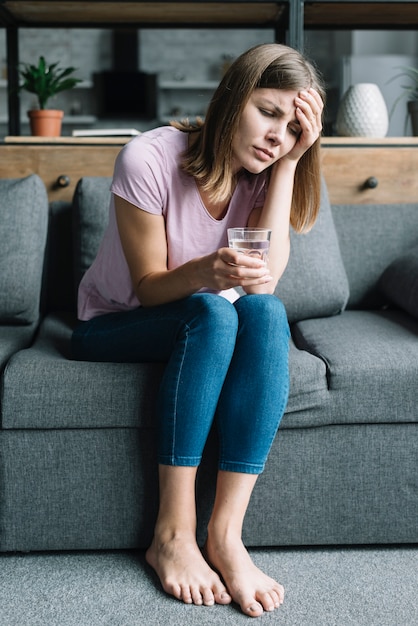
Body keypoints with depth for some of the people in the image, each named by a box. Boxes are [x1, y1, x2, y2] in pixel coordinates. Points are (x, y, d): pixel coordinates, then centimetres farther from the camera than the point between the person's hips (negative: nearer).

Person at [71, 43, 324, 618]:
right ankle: (173, 532, -29)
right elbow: (149, 287, -17)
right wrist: (203, 273, -40)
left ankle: (226, 533, -30)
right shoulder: (149, 159, -20)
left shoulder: (263, 173, -5)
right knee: (212, 312, -34)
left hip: (207, 329, 4)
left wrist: (288, 163, -21)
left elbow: (266, 278, -21)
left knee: (266, 311, -29)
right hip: (113, 328, -4)